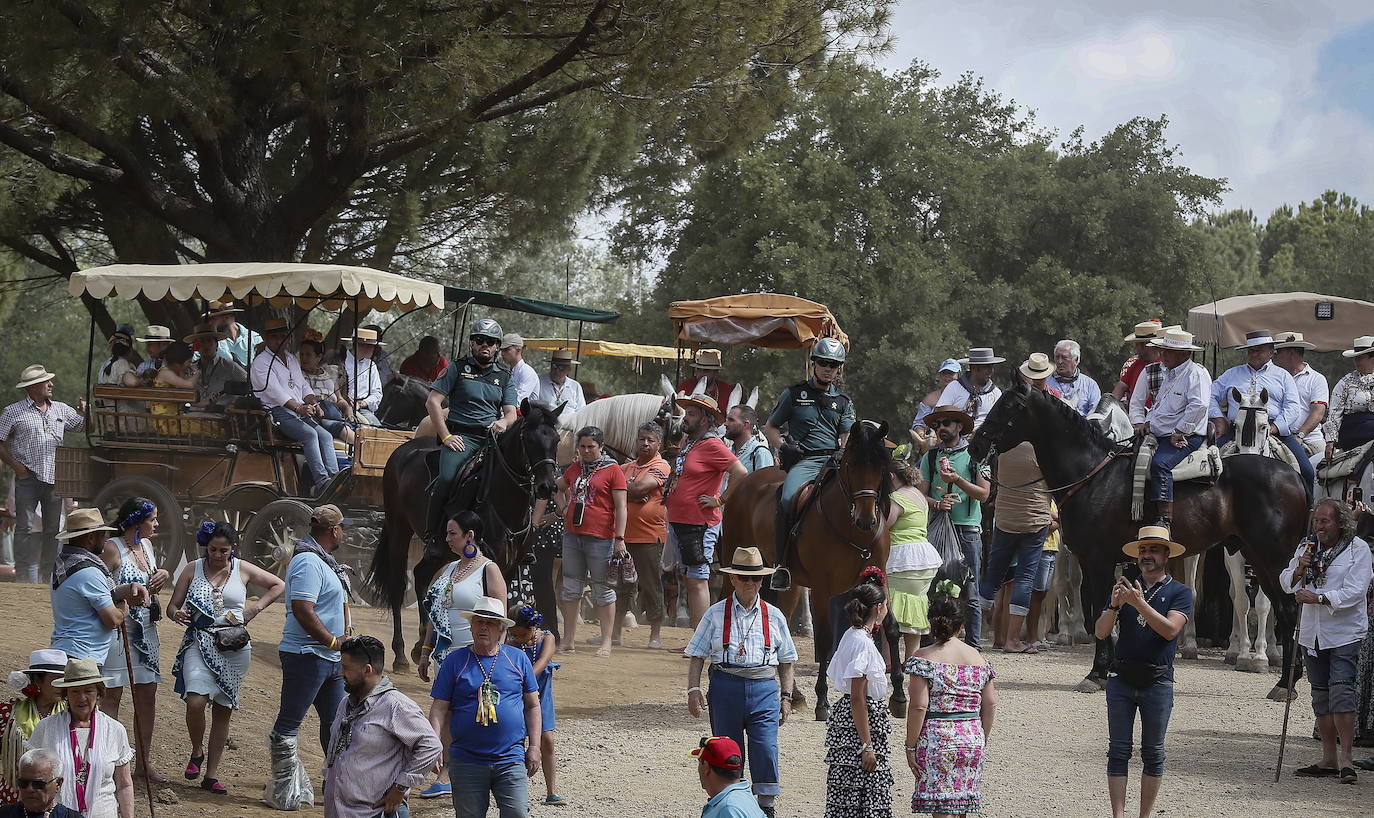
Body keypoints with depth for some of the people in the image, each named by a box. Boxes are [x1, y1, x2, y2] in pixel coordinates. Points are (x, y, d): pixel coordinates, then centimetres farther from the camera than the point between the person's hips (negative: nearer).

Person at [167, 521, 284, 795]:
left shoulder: (243, 570, 6)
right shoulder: (193, 570, 4)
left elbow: (278, 585, 17)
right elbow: (173, 605, 5)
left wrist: (256, 608, 4)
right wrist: (177, 614, -19)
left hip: (234, 648, 2)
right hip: (199, 644, -2)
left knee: (223, 710, 4)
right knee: (195, 701, -22)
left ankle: (211, 775, 11)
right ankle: (197, 752, 6)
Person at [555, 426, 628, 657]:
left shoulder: (612, 471, -4)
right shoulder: (575, 469, 13)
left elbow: (620, 507, -8)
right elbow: (559, 488, 31)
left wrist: (620, 539, -14)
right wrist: (564, 508, 14)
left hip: (600, 538, -6)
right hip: (572, 535, 6)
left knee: (603, 590, 1)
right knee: (571, 588, 9)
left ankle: (606, 641, 6)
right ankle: (569, 639, 16)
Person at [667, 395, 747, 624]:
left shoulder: (712, 446, -12)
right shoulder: (687, 442, 15)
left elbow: (741, 474, -20)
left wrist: (719, 500, -15)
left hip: (698, 525, -10)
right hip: (678, 522, 10)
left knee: (697, 581, -10)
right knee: (689, 580, 11)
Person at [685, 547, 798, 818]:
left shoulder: (773, 616, 10)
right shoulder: (715, 614, 5)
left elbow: (786, 661, 14)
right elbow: (697, 656, 4)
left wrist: (786, 697, 7)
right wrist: (693, 690, -7)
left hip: (764, 688, 0)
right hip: (725, 686, 0)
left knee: (766, 749, -11)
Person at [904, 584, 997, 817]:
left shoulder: (924, 658, -7)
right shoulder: (977, 658, 8)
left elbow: (919, 707, -13)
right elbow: (990, 705, 9)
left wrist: (910, 747, -7)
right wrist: (982, 740, 21)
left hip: (936, 740, -5)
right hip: (972, 739, 5)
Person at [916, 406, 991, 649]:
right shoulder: (930, 457, 13)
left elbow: (983, 493, -1)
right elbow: (920, 494, 7)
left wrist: (957, 480, -14)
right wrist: (937, 504, -13)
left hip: (967, 530, -2)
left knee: (970, 593, -3)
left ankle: (973, 646, 1)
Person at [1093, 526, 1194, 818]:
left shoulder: (1180, 592, 3)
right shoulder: (1125, 587, 13)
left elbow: (1170, 629, -14)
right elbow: (1100, 631, 5)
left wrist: (1139, 603, -21)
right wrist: (1114, 605, -13)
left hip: (1157, 682, -2)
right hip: (1122, 678, 3)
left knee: (1153, 754, 3)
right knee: (1118, 751, -2)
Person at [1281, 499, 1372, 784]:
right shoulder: (1307, 548, 10)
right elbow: (1286, 583, 13)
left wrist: (1318, 598, -24)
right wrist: (1299, 570, -8)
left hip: (1344, 634, -6)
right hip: (1312, 632, 6)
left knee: (1341, 690, -16)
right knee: (1321, 695, 9)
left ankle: (1345, 758, -15)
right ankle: (1329, 759, 15)